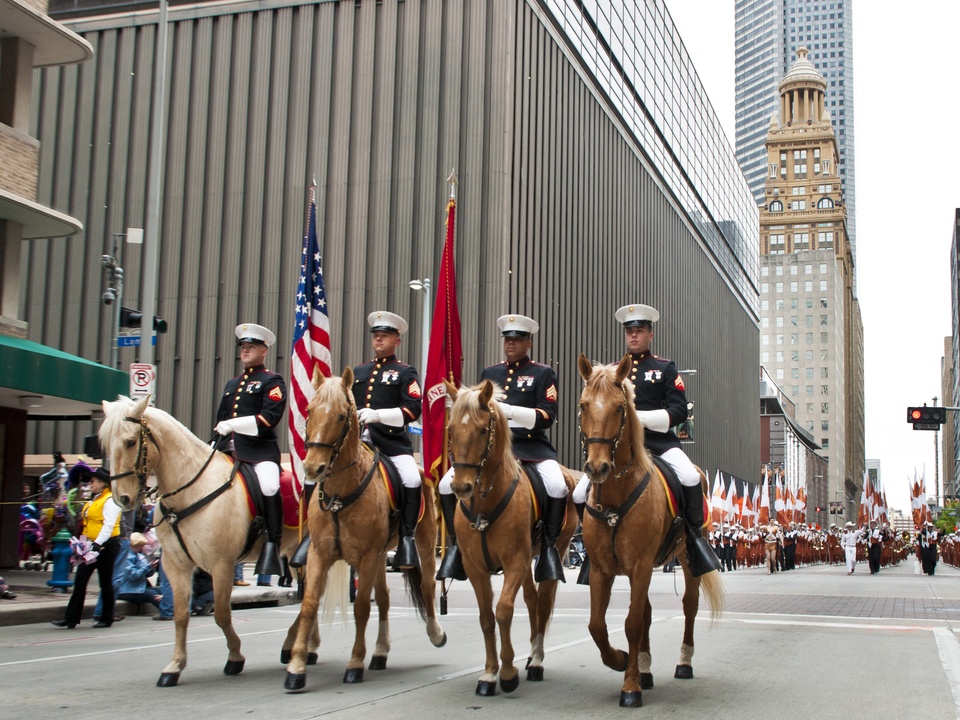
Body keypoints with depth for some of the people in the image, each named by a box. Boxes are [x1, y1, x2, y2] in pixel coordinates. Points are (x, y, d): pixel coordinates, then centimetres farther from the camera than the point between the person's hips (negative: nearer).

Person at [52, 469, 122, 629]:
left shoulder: (110, 501, -12)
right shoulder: (93, 500, 17)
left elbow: (108, 526, -21)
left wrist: (98, 544, -30)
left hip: (106, 546, -9)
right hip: (92, 545, 9)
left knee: (105, 583, 2)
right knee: (80, 581, 2)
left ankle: (107, 618, 13)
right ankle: (71, 618, 2)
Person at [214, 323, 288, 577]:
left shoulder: (272, 381, 3)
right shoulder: (231, 384, 27)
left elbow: (270, 417, -11)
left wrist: (233, 424, -16)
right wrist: (220, 437, 13)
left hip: (260, 450, -8)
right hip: (228, 449, 8)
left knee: (269, 486, -32)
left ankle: (272, 546, -26)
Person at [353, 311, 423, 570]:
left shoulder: (406, 373, 8)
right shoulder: (359, 371, 23)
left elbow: (413, 409, -5)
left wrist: (378, 415, -18)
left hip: (393, 442, -4)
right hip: (358, 441, 4)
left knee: (412, 481, -28)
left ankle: (407, 538, -16)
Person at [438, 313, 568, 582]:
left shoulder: (544, 374, 6)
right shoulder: (489, 373, 19)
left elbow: (547, 417, -5)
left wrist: (510, 410, -20)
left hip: (531, 445, -3)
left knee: (557, 487, -31)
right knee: (447, 485, -17)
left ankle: (549, 546, -10)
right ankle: (457, 543, -1)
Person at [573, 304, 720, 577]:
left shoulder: (665, 369, 9)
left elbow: (679, 411, -1)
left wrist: (642, 417, -15)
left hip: (657, 440, -3)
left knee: (691, 478, -30)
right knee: (580, 495, -11)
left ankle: (694, 535, -9)